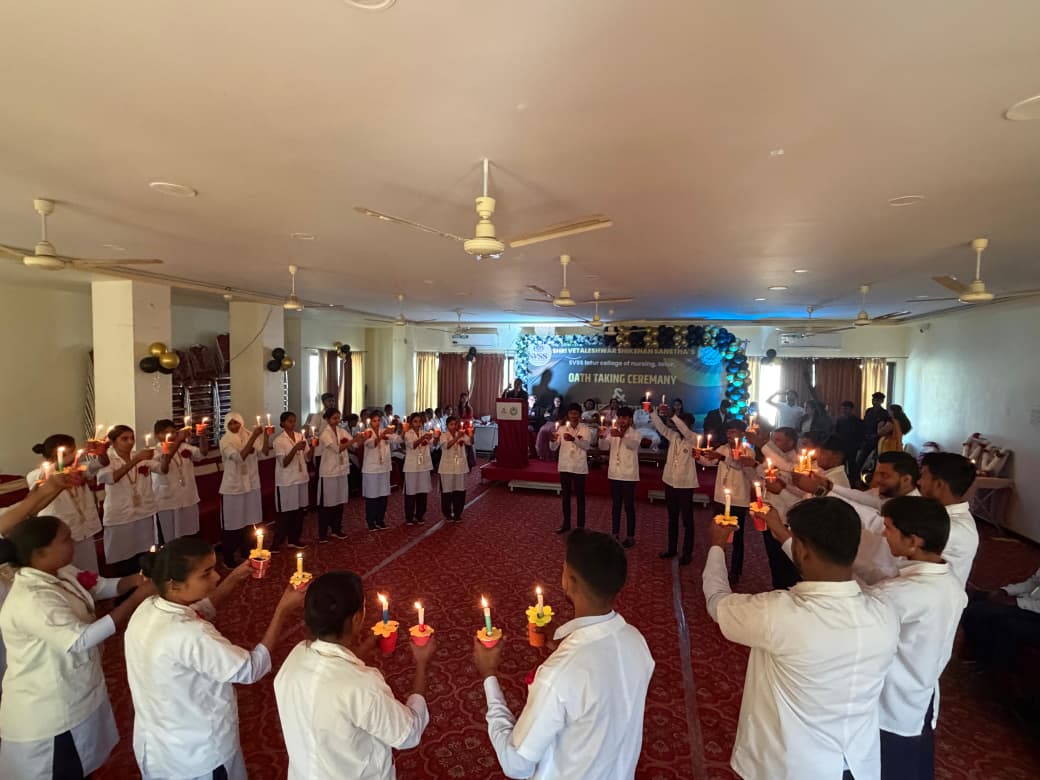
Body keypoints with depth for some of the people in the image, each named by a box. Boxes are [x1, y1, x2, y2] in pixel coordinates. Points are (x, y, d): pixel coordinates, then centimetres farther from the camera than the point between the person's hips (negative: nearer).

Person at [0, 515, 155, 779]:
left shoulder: (60, 573, -5)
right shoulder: (32, 600, -33)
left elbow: (101, 586, 7)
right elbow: (80, 639, -39)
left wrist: (135, 580, -14)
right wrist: (138, 597, -37)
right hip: (49, 713, -8)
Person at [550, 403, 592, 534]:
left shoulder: (585, 429, -4)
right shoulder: (562, 429, 4)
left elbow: (587, 445, -21)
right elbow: (553, 448, 0)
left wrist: (573, 439, -38)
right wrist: (553, 440, -24)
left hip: (579, 468, -3)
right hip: (565, 467, 3)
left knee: (580, 496, 4)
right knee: (565, 496, 11)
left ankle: (580, 526, 13)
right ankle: (566, 523, 24)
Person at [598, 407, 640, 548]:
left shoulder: (635, 434, -5)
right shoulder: (613, 432, 9)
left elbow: (633, 445, -27)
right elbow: (604, 447, -4)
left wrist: (622, 436, -47)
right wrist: (602, 437, -26)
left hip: (628, 475, -4)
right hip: (614, 474, 4)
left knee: (629, 506, 1)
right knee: (615, 505, 12)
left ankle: (630, 537, 8)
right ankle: (614, 533, 21)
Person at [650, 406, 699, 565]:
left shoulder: (693, 438, -10)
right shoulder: (673, 435, 4)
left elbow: (684, 430, -29)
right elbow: (660, 427, -4)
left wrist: (673, 415, -37)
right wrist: (657, 413, -22)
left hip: (685, 484, -5)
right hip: (670, 482, 6)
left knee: (687, 520, 4)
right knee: (672, 518, 16)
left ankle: (687, 553, 13)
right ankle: (672, 549, 28)